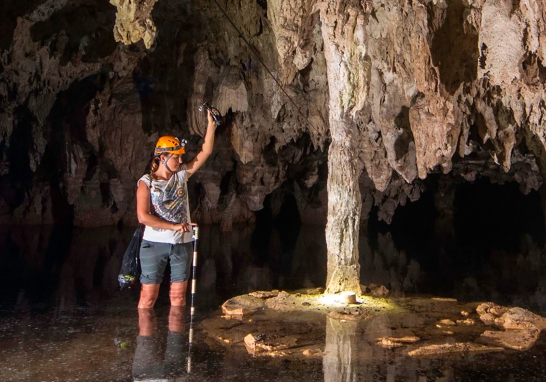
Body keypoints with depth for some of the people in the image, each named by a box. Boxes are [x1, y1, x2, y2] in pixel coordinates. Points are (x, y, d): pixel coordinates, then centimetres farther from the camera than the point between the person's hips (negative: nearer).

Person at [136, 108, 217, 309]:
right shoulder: (146, 182, -7)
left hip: (182, 243, 4)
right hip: (154, 243, -3)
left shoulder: (182, 174, 5)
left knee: (178, 295, 9)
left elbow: (206, 151, 4)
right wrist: (174, 226, -19)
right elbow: (143, 216, -15)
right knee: (148, 295, 1)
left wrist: (211, 123, -3)